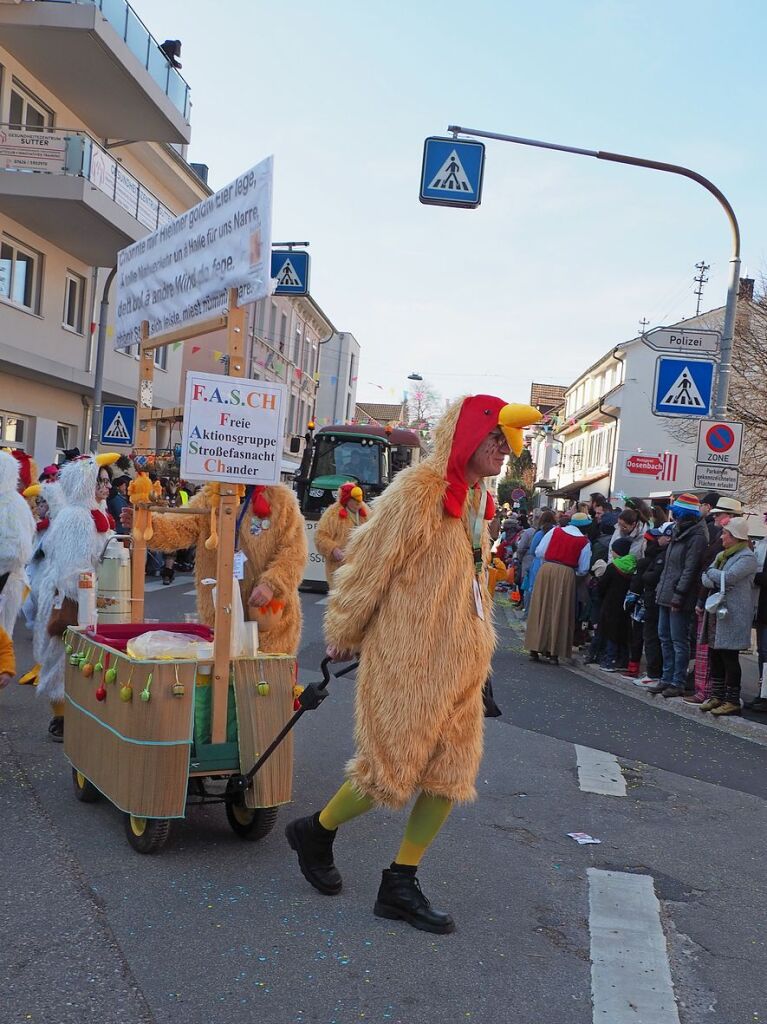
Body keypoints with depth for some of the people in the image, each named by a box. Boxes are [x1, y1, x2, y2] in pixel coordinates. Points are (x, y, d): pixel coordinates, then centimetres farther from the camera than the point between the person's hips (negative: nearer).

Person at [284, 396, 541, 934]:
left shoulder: (476, 499, 12)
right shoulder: (417, 491, -16)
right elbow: (369, 563, -12)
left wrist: (479, 642, 18)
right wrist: (344, 633, -4)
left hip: (457, 662, 9)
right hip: (407, 658, -8)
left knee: (452, 772, 9)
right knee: (394, 769, 0)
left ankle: (401, 885, 21)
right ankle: (316, 833, 27)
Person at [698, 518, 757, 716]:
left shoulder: (747, 557, -10)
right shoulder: (722, 555, 18)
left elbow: (728, 577, -22)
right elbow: (705, 579, 9)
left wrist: (710, 572, -5)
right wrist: (717, 582, -13)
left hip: (733, 615, -8)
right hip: (716, 612, 8)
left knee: (729, 657, -4)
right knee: (715, 655, 10)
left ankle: (732, 701, 4)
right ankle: (717, 696, 19)